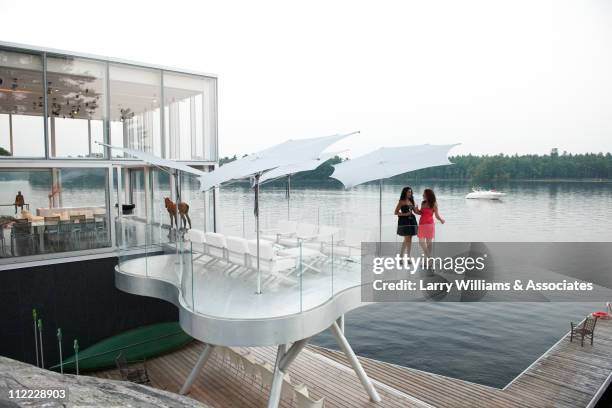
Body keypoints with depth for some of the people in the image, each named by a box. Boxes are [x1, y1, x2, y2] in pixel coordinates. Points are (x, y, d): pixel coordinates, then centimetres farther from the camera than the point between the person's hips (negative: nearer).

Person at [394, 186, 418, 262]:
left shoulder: (411, 201, 13)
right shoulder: (401, 202, -5)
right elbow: (396, 212, -7)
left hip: (411, 221, 6)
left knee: (410, 240, 7)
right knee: (406, 240, -9)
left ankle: (408, 257, 13)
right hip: (404, 221, -6)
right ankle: (400, 257, -1)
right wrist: (405, 214, -18)